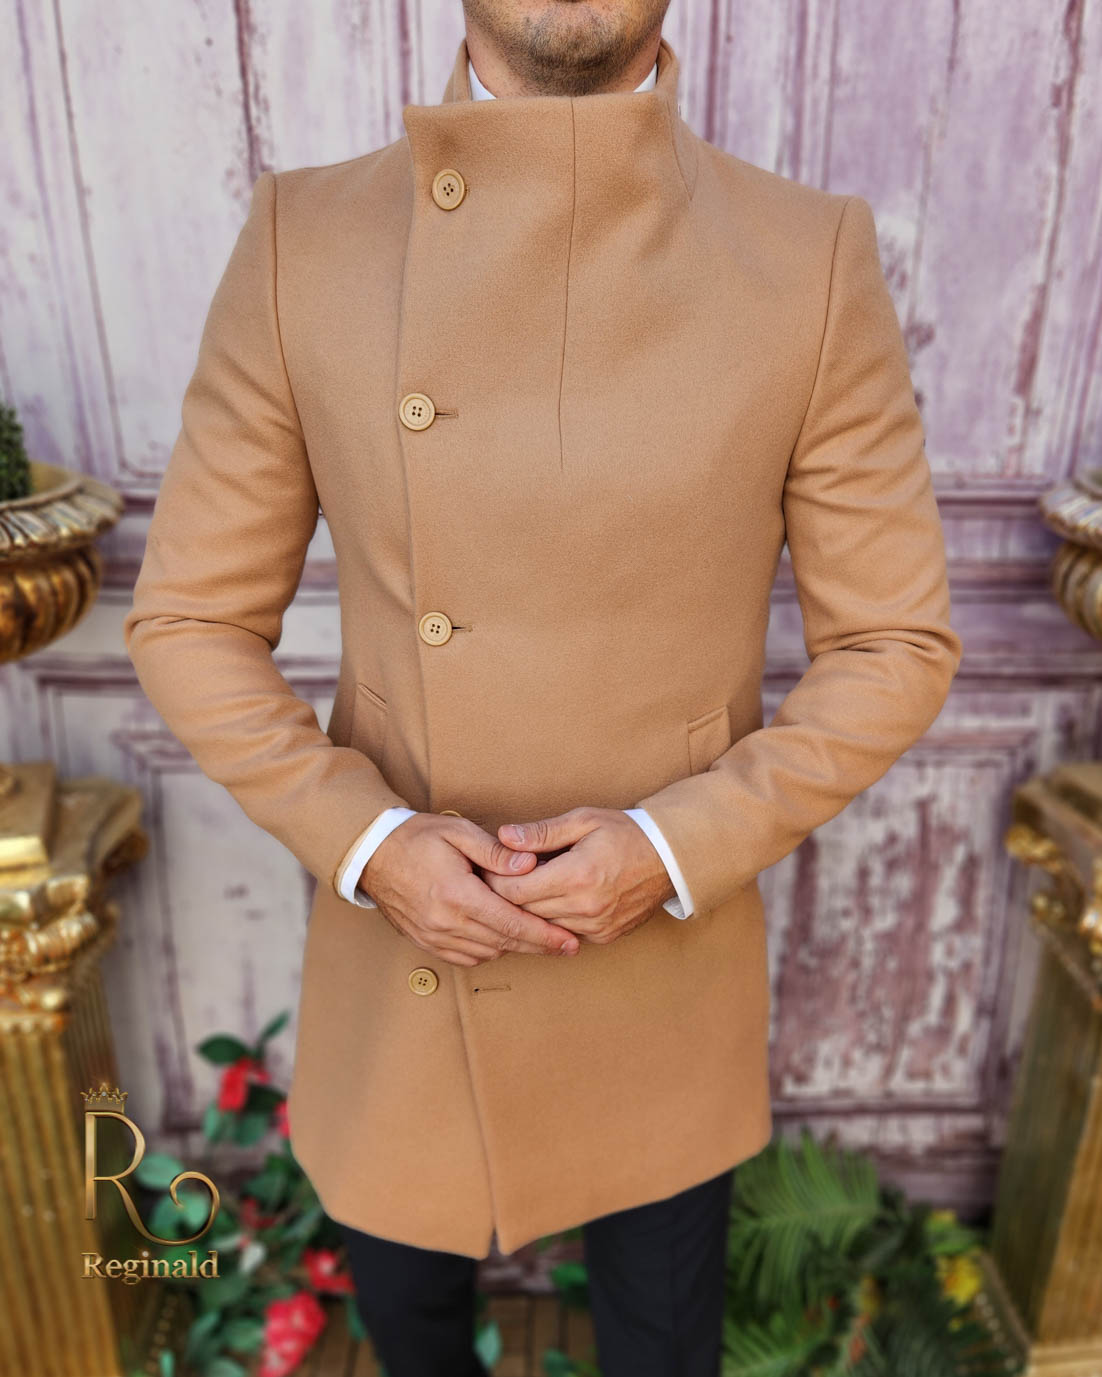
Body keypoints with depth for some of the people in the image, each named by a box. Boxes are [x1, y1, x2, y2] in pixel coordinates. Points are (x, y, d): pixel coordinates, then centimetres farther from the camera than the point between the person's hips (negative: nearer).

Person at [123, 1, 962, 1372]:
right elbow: (189, 620, -3)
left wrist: (674, 846, -17)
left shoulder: (817, 263, -10)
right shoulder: (300, 242, -7)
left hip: (667, 978, 0)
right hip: (400, 974, 2)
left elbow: (893, 647, -5)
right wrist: (364, 840, -16)